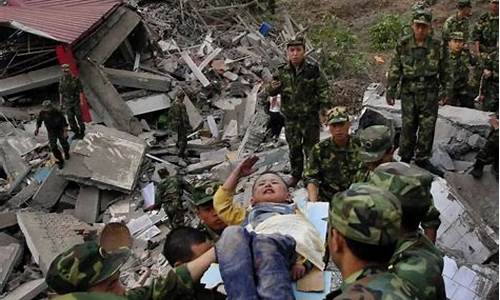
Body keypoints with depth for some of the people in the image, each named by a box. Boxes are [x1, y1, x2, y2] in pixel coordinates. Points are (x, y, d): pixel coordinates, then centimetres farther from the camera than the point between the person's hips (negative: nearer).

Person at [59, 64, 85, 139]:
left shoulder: (75, 79, -10)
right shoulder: (62, 80, 1)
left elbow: (80, 90, -8)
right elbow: (60, 92, 10)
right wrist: (61, 102, 9)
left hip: (76, 102, -4)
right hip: (67, 103, 4)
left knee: (79, 117, 3)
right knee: (70, 119, 6)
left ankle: (82, 132, 19)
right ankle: (76, 132, 19)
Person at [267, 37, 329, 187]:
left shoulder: (313, 71, -8)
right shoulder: (282, 72, -1)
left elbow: (323, 90, -1)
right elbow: (271, 92, 6)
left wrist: (323, 109, -8)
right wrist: (272, 88, -18)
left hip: (310, 117, -2)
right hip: (290, 118, 3)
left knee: (311, 148, 5)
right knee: (294, 148, 13)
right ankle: (296, 175, 30)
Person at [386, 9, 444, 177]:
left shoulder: (436, 46, 1)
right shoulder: (403, 45, -1)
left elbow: (443, 70, 8)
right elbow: (394, 69, 1)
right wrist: (390, 91, -3)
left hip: (429, 92, 1)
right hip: (408, 92, 0)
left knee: (427, 126, 2)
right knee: (408, 126, 6)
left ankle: (422, 159, 16)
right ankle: (405, 158, 21)